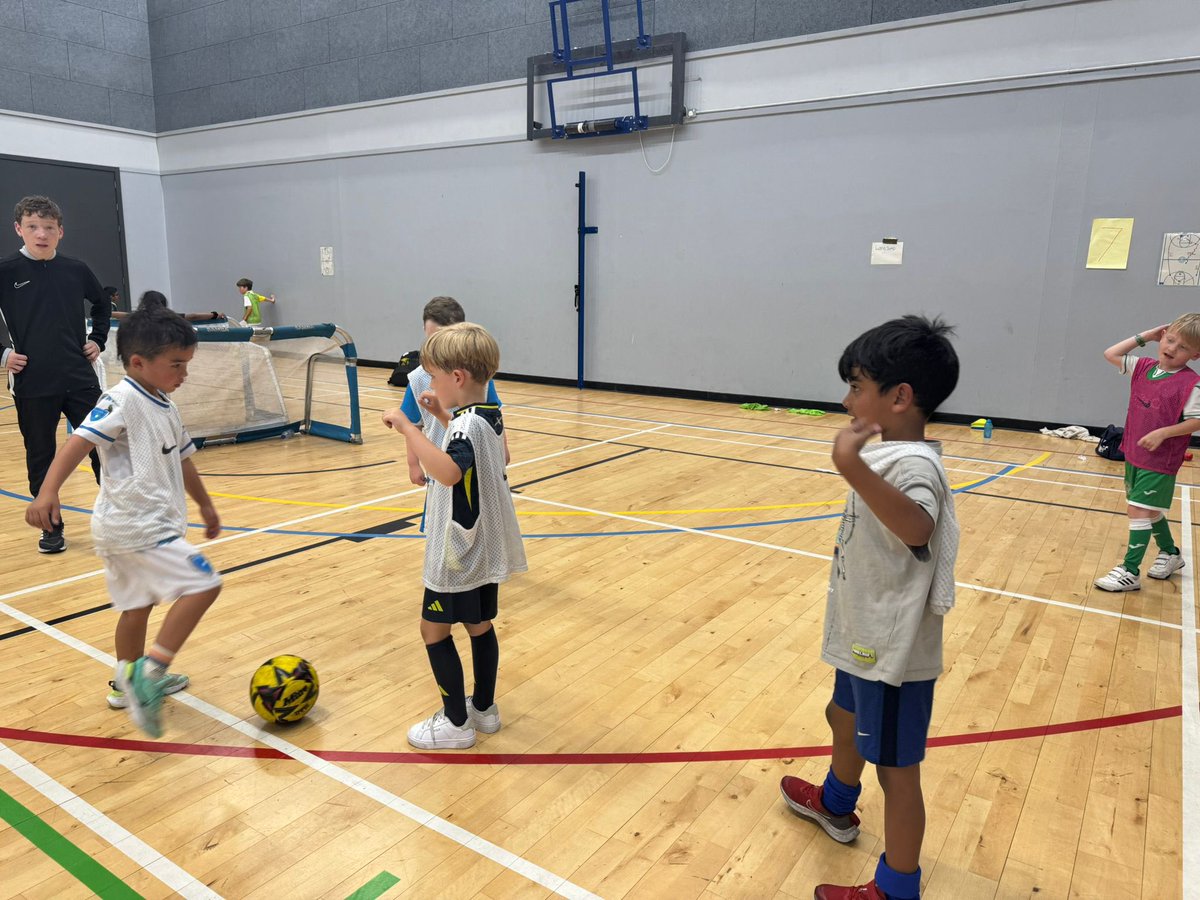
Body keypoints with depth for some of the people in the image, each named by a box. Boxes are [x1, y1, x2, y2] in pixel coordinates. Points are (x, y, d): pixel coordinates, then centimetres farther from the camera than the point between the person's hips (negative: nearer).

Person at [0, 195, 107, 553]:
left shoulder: (76, 270, 4)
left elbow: (102, 304, 23)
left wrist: (97, 339, 11)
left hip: (80, 378, 2)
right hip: (32, 385, -1)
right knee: (40, 458, 8)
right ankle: (52, 527, 21)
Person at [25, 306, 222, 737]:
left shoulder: (165, 409, 14)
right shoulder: (122, 401, -14)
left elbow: (182, 460, 25)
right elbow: (78, 442, -24)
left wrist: (205, 506, 35)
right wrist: (47, 492, -37)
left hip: (141, 525, 10)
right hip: (136, 527, -10)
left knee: (137, 604, 21)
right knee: (202, 585, -13)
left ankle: (130, 684, 37)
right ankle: (149, 672, -9)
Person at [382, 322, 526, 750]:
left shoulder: (467, 424, -24)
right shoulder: (489, 416, 5)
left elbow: (448, 471, -43)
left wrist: (407, 426, -38)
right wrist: (442, 415, 14)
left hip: (458, 554, -9)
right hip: (485, 549, 9)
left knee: (434, 630, 5)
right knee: (479, 626, 18)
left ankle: (456, 722, 15)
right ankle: (483, 708, 31)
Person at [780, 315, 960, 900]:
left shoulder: (913, 464, -27)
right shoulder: (891, 454, 5)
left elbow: (916, 528, -50)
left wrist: (853, 467, -59)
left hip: (892, 653, -11)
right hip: (867, 638, 11)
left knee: (895, 767, 5)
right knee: (845, 719, 30)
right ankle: (835, 806, 55)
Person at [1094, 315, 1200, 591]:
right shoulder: (1143, 367, 1)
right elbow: (1111, 354, 9)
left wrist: (1163, 433, -25)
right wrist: (1144, 337, 3)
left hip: (1159, 461, -7)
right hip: (1133, 455, 7)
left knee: (1139, 510, -9)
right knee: (1149, 510, 21)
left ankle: (1130, 571, -1)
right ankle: (1170, 553, 43)